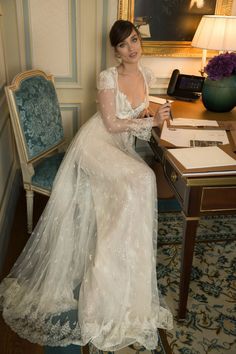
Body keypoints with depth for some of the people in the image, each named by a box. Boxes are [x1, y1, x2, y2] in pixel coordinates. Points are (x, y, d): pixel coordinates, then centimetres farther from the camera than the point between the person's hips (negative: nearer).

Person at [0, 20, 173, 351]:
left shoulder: (145, 73, 8)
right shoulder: (107, 77, -14)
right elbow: (111, 124, -15)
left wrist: (152, 117, 0)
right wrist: (151, 121, -14)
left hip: (121, 147, 8)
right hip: (96, 142, -7)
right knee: (140, 179, -28)